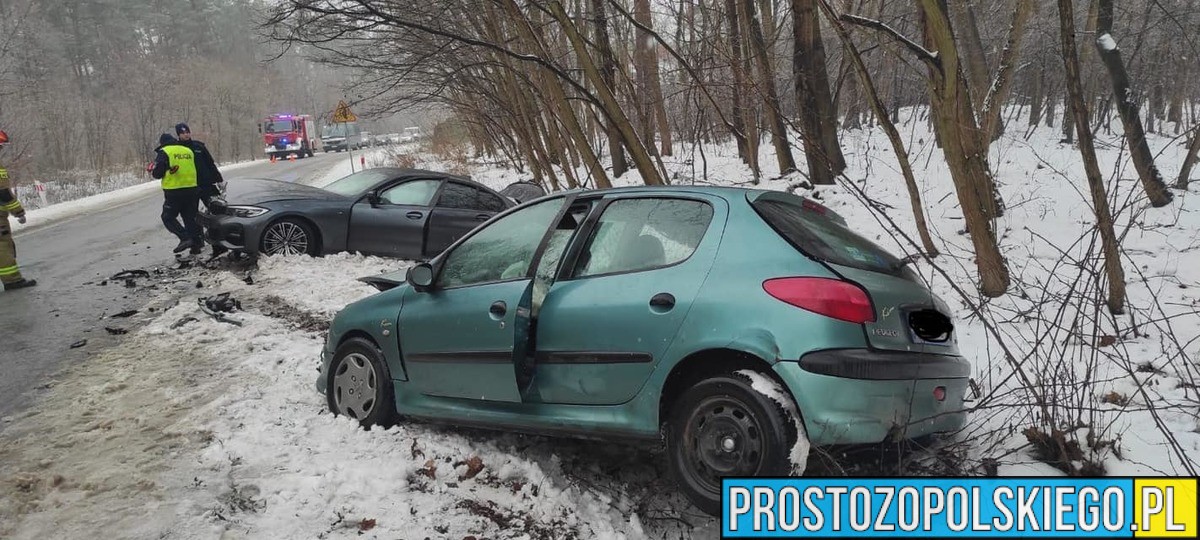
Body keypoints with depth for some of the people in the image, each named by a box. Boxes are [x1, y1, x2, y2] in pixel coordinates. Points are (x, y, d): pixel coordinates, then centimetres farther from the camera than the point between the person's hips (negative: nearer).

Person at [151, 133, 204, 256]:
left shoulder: (164, 152, -4)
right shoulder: (189, 151, 13)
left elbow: (158, 173, -8)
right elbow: (196, 170, 18)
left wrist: (152, 172, 13)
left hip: (174, 191, -5)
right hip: (192, 189, 5)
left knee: (168, 217, 6)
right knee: (190, 218, 12)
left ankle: (185, 237, -12)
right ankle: (196, 245, 8)